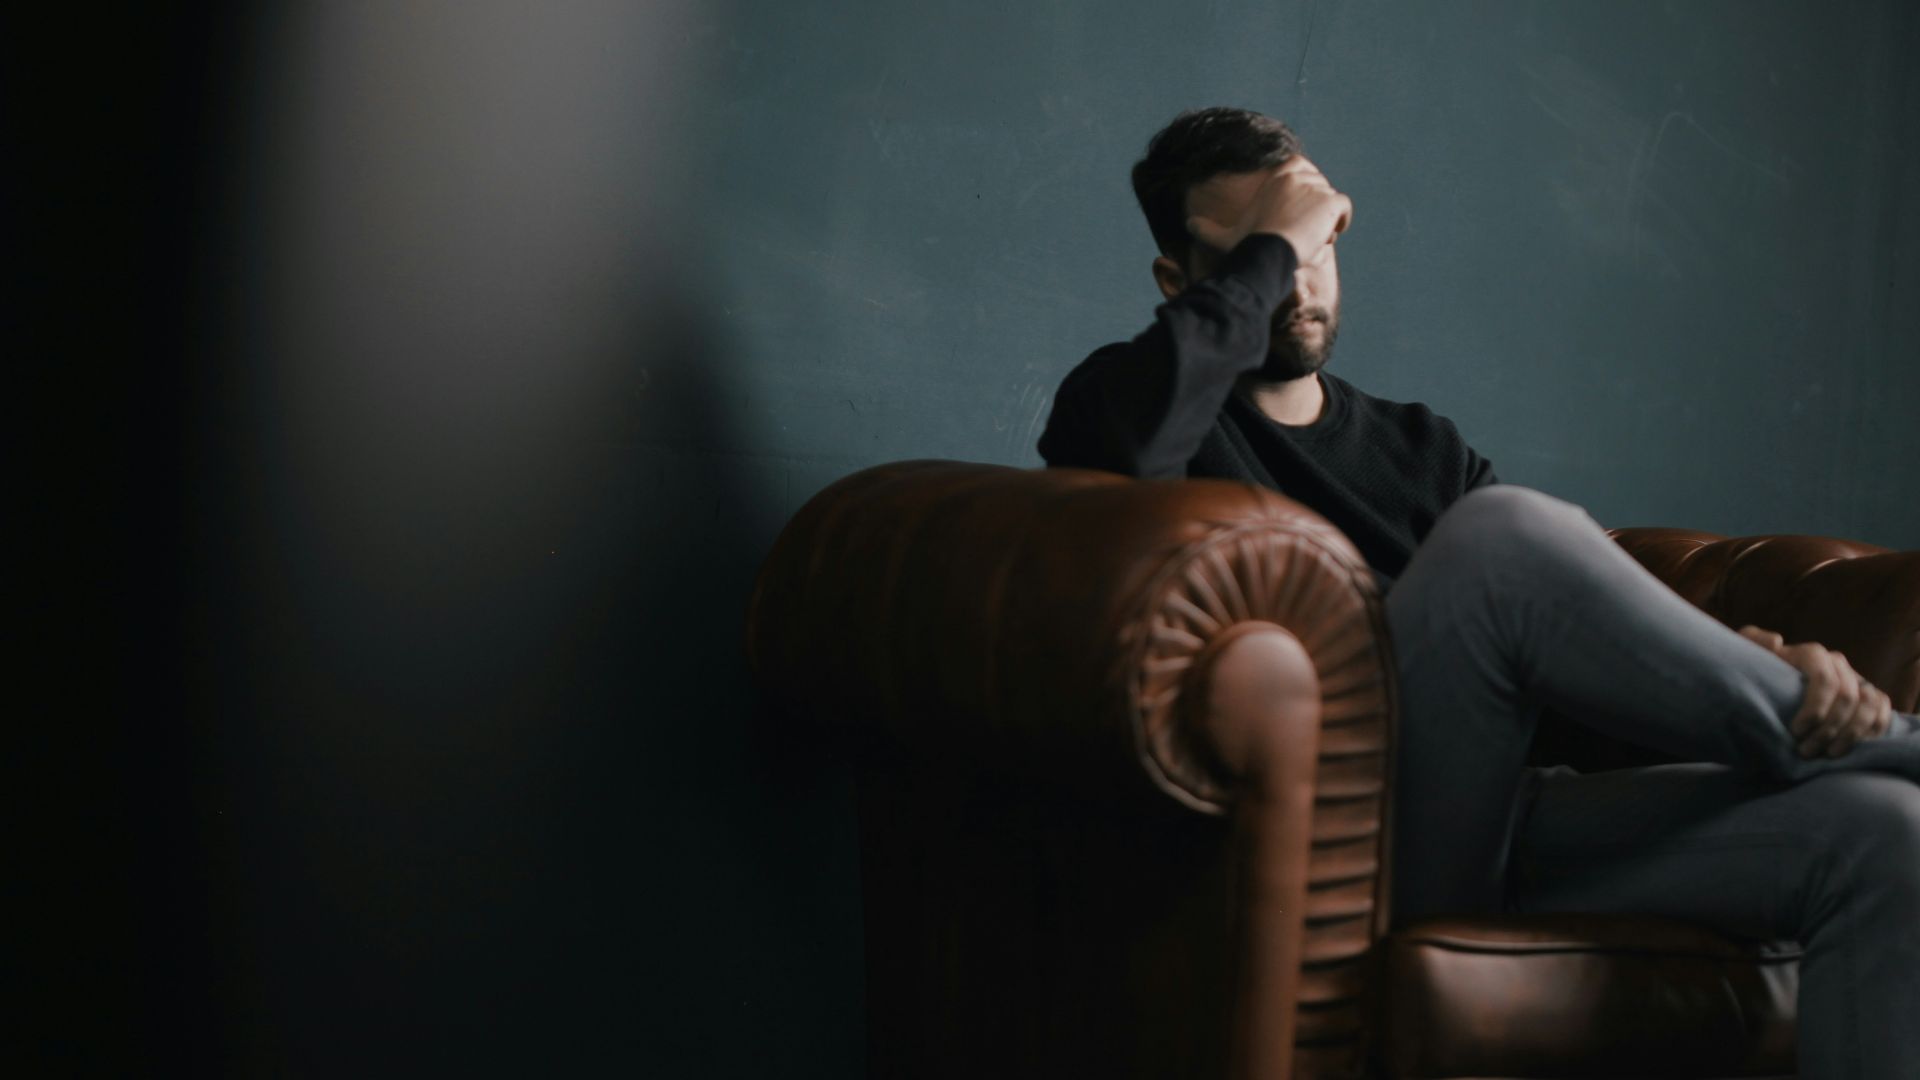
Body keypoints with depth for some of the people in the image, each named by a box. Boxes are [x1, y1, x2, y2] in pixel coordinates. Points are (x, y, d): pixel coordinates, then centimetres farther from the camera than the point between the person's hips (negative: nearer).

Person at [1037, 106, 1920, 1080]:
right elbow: (1137, 426, -19)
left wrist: (1768, 666, -7)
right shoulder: (1116, 401, 9)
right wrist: (1269, 248, -5)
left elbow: (1599, 621, 14)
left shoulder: (1419, 448, 26)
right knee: (1502, 533, -29)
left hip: (1497, 827, 6)